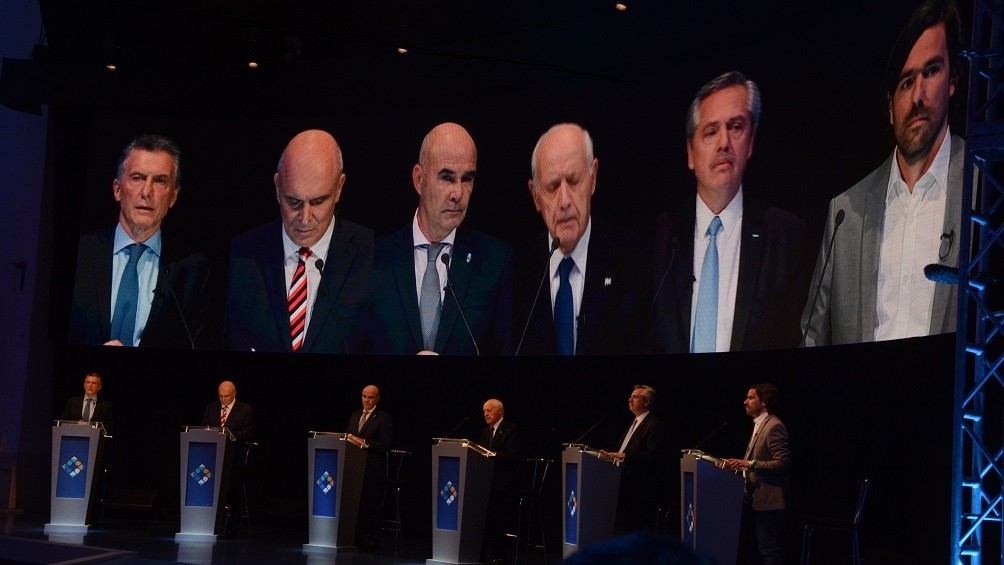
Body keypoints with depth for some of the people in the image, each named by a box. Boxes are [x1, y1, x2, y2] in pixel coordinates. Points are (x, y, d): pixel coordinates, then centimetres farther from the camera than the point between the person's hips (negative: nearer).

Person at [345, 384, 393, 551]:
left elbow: (385, 445, -10)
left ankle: (372, 540, 2)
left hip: (373, 469, -6)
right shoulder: (355, 416, 18)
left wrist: (363, 442, -16)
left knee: (372, 505, -2)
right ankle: (357, 538, 10)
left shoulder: (384, 418, -3)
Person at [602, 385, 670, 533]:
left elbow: (654, 456, -21)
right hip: (627, 487, 10)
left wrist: (625, 456, -24)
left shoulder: (655, 425, -11)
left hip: (642, 489, -10)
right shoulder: (634, 423, 21)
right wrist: (612, 455, 6)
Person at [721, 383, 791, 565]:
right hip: (755, 498, 11)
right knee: (745, 550, 12)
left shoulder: (774, 426, -14)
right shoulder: (759, 425, 18)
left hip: (767, 500, -11)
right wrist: (740, 463, 12)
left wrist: (750, 464, -26)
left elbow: (782, 463, -21)